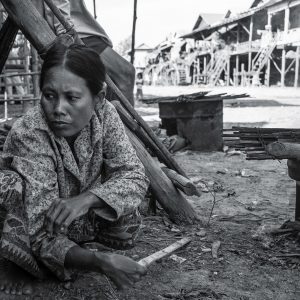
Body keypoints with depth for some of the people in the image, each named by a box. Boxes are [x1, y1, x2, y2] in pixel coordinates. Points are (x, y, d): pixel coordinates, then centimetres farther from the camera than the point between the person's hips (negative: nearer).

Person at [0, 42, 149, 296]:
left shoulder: (104, 114, -19)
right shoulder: (28, 133, -33)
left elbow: (135, 176, -20)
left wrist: (86, 198, -39)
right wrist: (99, 261, -51)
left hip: (77, 224, 4)